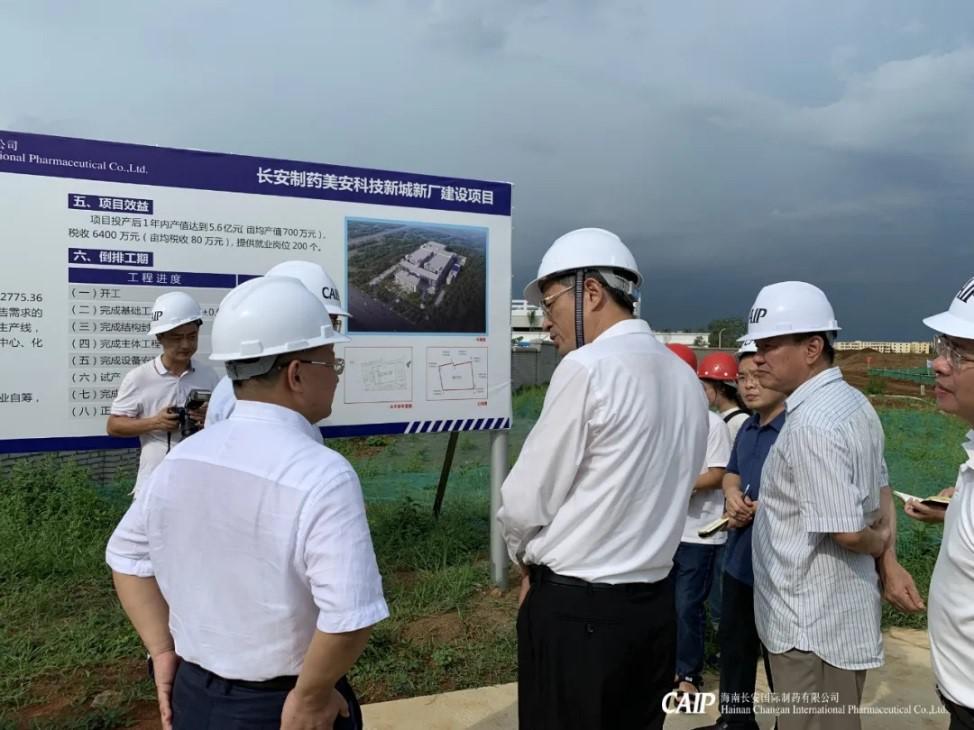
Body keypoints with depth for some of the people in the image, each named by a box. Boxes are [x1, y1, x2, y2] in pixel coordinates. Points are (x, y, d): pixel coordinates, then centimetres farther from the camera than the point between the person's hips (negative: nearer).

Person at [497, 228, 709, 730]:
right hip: (653, 602, 7)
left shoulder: (587, 368, -17)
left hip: (574, 607, -7)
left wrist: (526, 558, 9)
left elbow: (525, 501, -12)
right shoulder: (685, 377, 7)